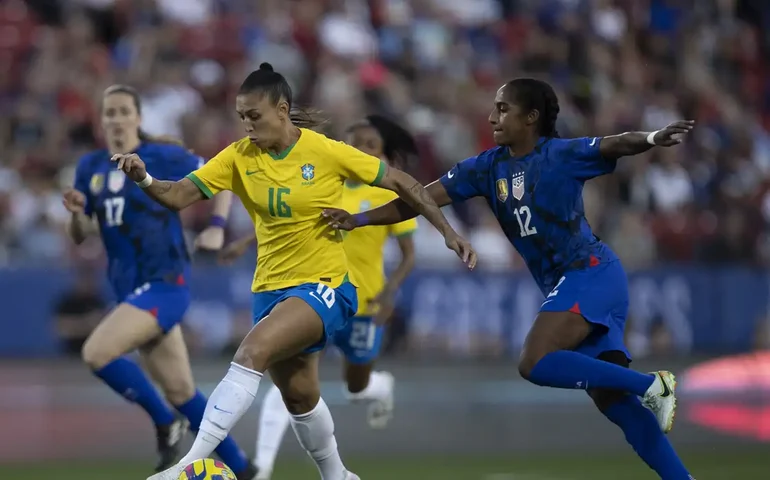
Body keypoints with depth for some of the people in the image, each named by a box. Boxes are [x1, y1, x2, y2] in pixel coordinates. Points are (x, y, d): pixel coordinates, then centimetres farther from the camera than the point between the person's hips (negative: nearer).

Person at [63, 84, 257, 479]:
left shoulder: (165, 158, -7)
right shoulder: (91, 167, 8)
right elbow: (79, 237, 12)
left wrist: (217, 227, -11)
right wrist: (77, 212, -9)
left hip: (165, 284, -6)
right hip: (130, 290, 6)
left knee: (96, 353, -24)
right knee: (181, 392, 9)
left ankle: (165, 422, -5)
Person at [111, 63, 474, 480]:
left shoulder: (326, 152, -12)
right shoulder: (239, 157, -2)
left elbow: (400, 182, -3)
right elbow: (178, 196, -9)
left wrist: (448, 231, -5)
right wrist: (144, 180, -30)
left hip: (324, 287, -6)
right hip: (271, 288, 6)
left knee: (252, 352, -27)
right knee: (299, 395, 14)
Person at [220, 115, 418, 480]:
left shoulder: (391, 195, -10)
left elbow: (409, 255, -7)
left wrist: (390, 291, -23)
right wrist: (246, 243, 4)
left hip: (362, 304, -2)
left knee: (356, 389, 17)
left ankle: (382, 387, 57)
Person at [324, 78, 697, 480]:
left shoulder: (562, 155, -8)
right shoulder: (488, 168, 8)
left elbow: (617, 145, -22)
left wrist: (652, 139, -44)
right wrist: (359, 219, -3)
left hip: (591, 273, -7)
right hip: (563, 285, 7)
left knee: (536, 364, -24)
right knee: (611, 399, 0)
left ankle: (650, 385, -15)